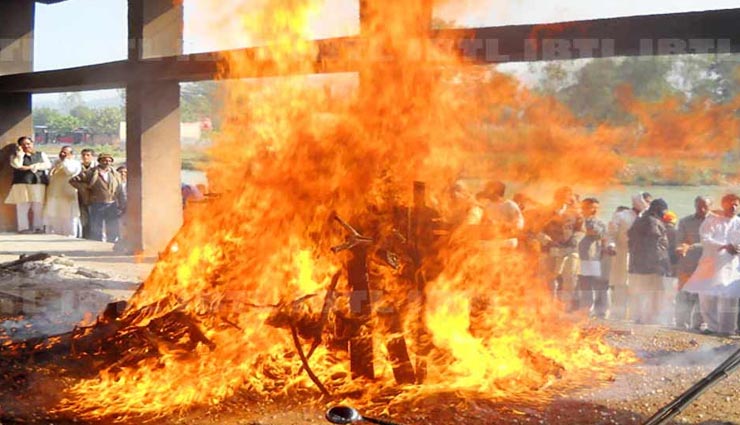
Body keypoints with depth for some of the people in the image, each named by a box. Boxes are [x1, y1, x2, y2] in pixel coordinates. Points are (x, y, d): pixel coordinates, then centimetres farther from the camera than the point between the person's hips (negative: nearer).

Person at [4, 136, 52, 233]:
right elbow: (17, 165, -8)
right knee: (22, 207, -7)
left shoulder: (41, 154, 17)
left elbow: (48, 165, 2)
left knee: (38, 208, -4)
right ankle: (23, 228, -7)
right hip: (22, 184, -1)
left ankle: (38, 227, -1)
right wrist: (20, 153, -4)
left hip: (39, 183, 1)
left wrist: (35, 166, -9)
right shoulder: (15, 156, 12)